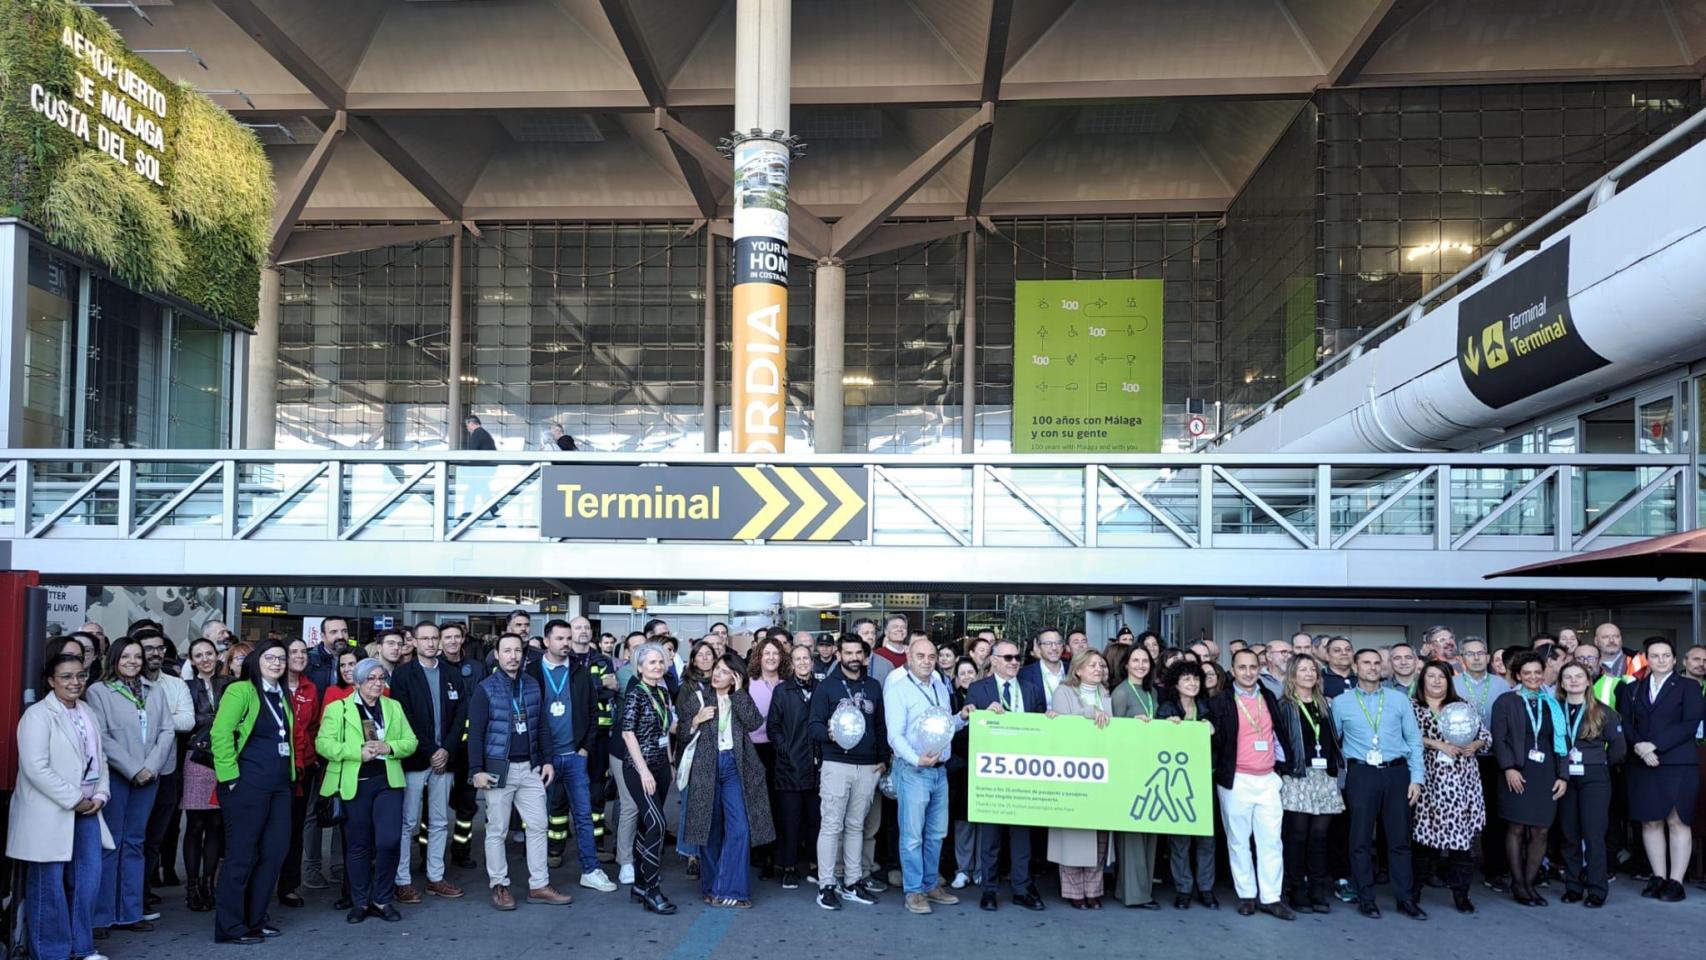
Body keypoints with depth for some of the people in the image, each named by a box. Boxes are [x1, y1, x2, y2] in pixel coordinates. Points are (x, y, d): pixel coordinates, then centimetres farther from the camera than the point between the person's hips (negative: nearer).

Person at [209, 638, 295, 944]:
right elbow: (221, 732, -17)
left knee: (275, 851, 10)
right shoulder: (241, 690, -9)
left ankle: (255, 919, 23)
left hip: (279, 785, 8)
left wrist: (290, 773, 15)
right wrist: (230, 775, -18)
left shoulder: (282, 696, 15)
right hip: (248, 785, -8)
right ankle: (230, 927, 9)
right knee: (241, 855, -1)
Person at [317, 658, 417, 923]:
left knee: (390, 841, -7)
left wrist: (389, 747, -10)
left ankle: (382, 900, 9)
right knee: (358, 844, 5)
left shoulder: (394, 707, 14)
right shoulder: (338, 708, 3)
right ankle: (360, 902, 19)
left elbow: (411, 741, 10)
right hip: (354, 784, -2)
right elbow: (323, 743, -8)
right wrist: (358, 752, -17)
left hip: (388, 782, 2)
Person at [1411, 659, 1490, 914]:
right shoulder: (1412, 708, 6)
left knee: (1463, 834, 0)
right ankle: (1414, 889, 10)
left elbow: (1486, 735, 14)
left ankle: (1461, 893, 9)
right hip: (1430, 779, -2)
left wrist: (1475, 745, -5)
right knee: (1427, 834, -2)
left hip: (1462, 779, 2)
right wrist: (1438, 744, -14)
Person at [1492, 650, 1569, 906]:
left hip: (1546, 775, 4)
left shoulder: (1551, 705, 14)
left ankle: (1529, 883, 11)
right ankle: (1518, 885, 4)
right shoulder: (1506, 702, 3)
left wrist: (1562, 776, 7)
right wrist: (1509, 768, -14)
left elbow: (1559, 741, 14)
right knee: (1516, 828, -3)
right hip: (1517, 774, -4)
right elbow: (1499, 738, -3)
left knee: (1540, 831, 2)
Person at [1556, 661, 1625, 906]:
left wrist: (1598, 764, 6)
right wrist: (1559, 766, 0)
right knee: (1570, 835, 6)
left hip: (1594, 780, -2)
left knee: (1593, 835, -5)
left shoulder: (1603, 712, 2)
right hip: (1564, 779, 2)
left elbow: (1619, 747, 5)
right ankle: (1573, 886, 13)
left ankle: (1597, 889, 1)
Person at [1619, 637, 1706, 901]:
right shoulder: (1632, 689, 15)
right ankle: (1658, 877, 11)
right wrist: (1639, 747, -12)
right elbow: (1626, 723, 7)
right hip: (1642, 765, 3)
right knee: (1650, 822, 4)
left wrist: (1655, 746, -12)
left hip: (1678, 763, -3)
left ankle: (1675, 881, 1)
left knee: (1677, 822, -3)